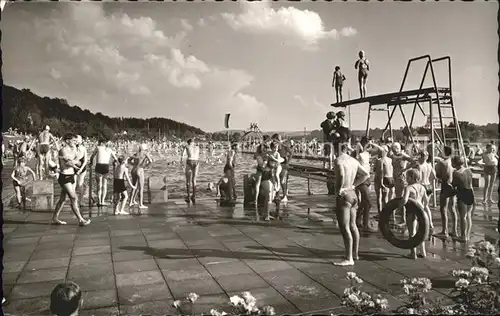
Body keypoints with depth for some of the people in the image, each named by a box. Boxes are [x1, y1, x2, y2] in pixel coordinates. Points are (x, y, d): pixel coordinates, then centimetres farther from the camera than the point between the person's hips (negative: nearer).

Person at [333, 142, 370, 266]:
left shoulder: (338, 160, -15)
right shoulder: (354, 160, 9)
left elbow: (341, 174, -35)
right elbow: (366, 174, 15)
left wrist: (339, 188, -20)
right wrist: (353, 185, 12)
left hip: (343, 196, -9)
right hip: (353, 195, 9)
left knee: (345, 228, -5)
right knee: (353, 226, 18)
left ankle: (349, 259, -3)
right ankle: (355, 253, 31)